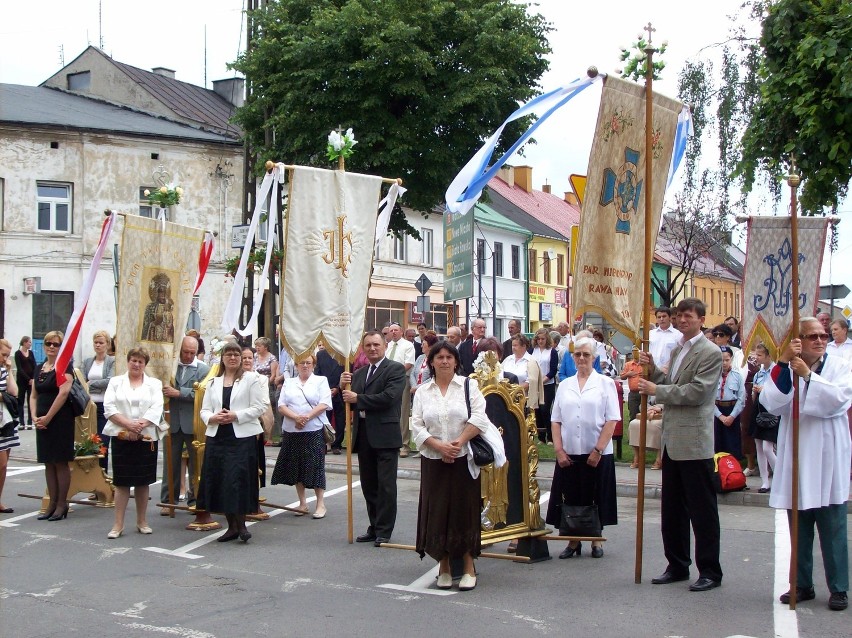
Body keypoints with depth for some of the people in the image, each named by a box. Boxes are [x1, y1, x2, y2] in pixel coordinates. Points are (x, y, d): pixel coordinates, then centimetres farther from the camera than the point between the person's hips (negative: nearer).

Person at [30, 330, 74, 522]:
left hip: (60, 420, -7)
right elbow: (34, 396, 14)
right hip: (42, 423, 7)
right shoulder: (39, 368, 14)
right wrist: (35, 417, -2)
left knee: (60, 462, -2)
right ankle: (52, 503, 15)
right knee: (48, 463, 9)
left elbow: (63, 393, -15)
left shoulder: (65, 366, -6)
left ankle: (62, 504, 5)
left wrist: (48, 418, -14)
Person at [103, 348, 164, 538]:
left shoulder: (154, 384, 9)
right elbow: (109, 408, -3)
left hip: (146, 437, 1)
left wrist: (140, 425, -18)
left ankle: (142, 521, 18)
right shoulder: (115, 382, 9)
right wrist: (128, 424, -16)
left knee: (143, 481, 7)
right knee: (122, 482, 1)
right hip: (121, 437, -1)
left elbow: (156, 409, -4)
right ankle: (118, 524, 5)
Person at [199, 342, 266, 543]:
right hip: (217, 437, 5)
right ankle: (232, 526, 15)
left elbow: (259, 408, -5)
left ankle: (241, 524, 4)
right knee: (219, 481, 4)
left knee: (238, 480, -9)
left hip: (242, 437, -5)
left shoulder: (252, 378, 2)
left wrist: (236, 416, -14)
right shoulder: (213, 382, 16)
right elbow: (204, 410, 14)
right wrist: (213, 418, -9)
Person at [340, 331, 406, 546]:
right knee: (368, 485, 12)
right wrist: (344, 387, -4)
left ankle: (384, 531, 4)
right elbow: (351, 400, 15)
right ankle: (374, 527, 22)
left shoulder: (395, 369, -4)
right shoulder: (359, 373, 16)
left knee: (386, 485, -2)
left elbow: (388, 397, -18)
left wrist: (357, 398, -11)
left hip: (385, 434, -7)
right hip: (363, 435, 7)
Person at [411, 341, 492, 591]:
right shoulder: (423, 392, 8)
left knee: (464, 510, 0)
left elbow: (479, 418, -7)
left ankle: (468, 567, 10)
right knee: (437, 511, 3)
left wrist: (459, 441, -16)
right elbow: (417, 426, 0)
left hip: (463, 459, -2)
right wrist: (440, 446, -13)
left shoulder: (468, 386, 2)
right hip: (433, 461, 2)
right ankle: (443, 567, 14)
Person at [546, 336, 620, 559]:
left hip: (597, 454, -3)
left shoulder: (605, 383, 0)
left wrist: (598, 450, -12)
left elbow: (612, 421, -5)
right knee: (571, 499, 5)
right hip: (568, 454, 3)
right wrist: (559, 450, -1)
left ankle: (596, 540, 21)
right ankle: (573, 541, 17)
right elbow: (556, 421, 9)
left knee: (595, 499, 6)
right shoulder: (564, 386, 10)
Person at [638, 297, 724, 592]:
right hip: (672, 440, 9)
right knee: (671, 509, 14)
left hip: (694, 441, -9)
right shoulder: (677, 350, 16)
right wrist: (652, 368, 3)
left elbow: (696, 391, -19)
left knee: (702, 510, 1)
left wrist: (657, 390, -16)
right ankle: (677, 565, 25)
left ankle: (710, 571, 10)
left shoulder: (710, 353, -11)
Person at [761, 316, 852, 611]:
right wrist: (783, 364, -18)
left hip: (828, 462, -2)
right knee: (799, 529, 11)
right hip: (796, 460, 2)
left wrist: (808, 376, -20)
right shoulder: (785, 371, 4)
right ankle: (802, 585, 21)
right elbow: (772, 403, -11)